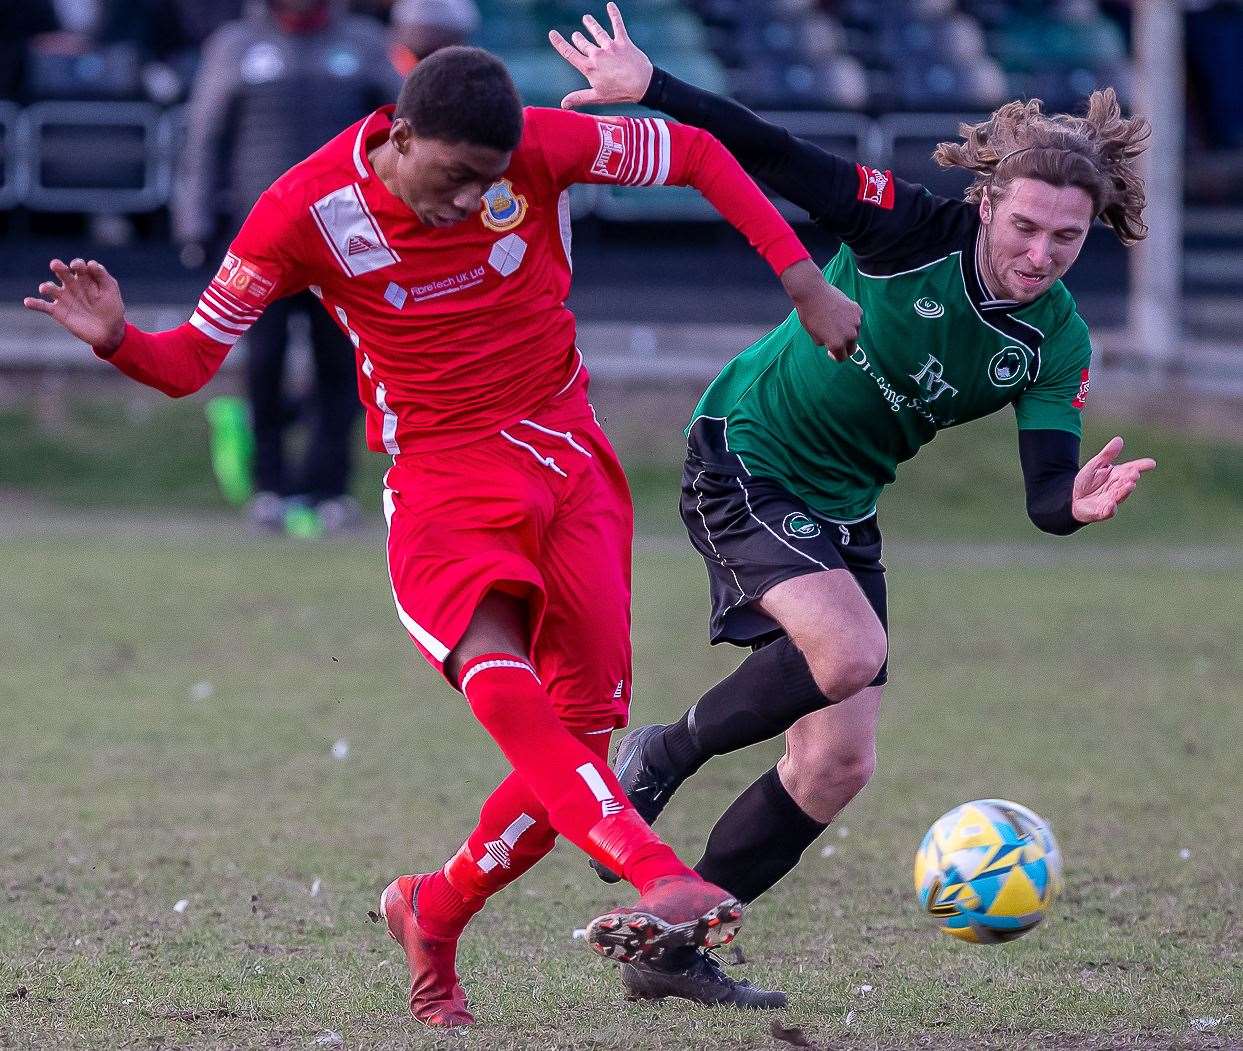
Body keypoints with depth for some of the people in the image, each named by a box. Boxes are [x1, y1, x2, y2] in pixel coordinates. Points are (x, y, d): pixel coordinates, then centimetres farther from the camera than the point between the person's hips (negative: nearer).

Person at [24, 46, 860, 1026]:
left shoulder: (539, 148, -10)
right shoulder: (307, 211, -12)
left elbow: (696, 154, 3)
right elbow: (191, 359, -4)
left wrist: (805, 283, -2)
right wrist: (116, 338, -26)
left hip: (571, 468, 2)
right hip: (441, 489, -2)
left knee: (581, 741, -4)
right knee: (505, 692, -32)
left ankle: (436, 913, 20)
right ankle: (667, 881, -45)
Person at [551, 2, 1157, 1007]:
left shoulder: (1057, 345, -8)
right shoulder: (910, 230, -20)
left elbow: (1044, 491, -15)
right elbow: (775, 155, -19)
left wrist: (1079, 503, -38)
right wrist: (649, 84, -26)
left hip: (843, 509, 6)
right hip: (741, 459, -6)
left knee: (840, 764, 0)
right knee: (850, 651, -30)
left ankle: (671, 949, 14)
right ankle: (662, 755, -4)